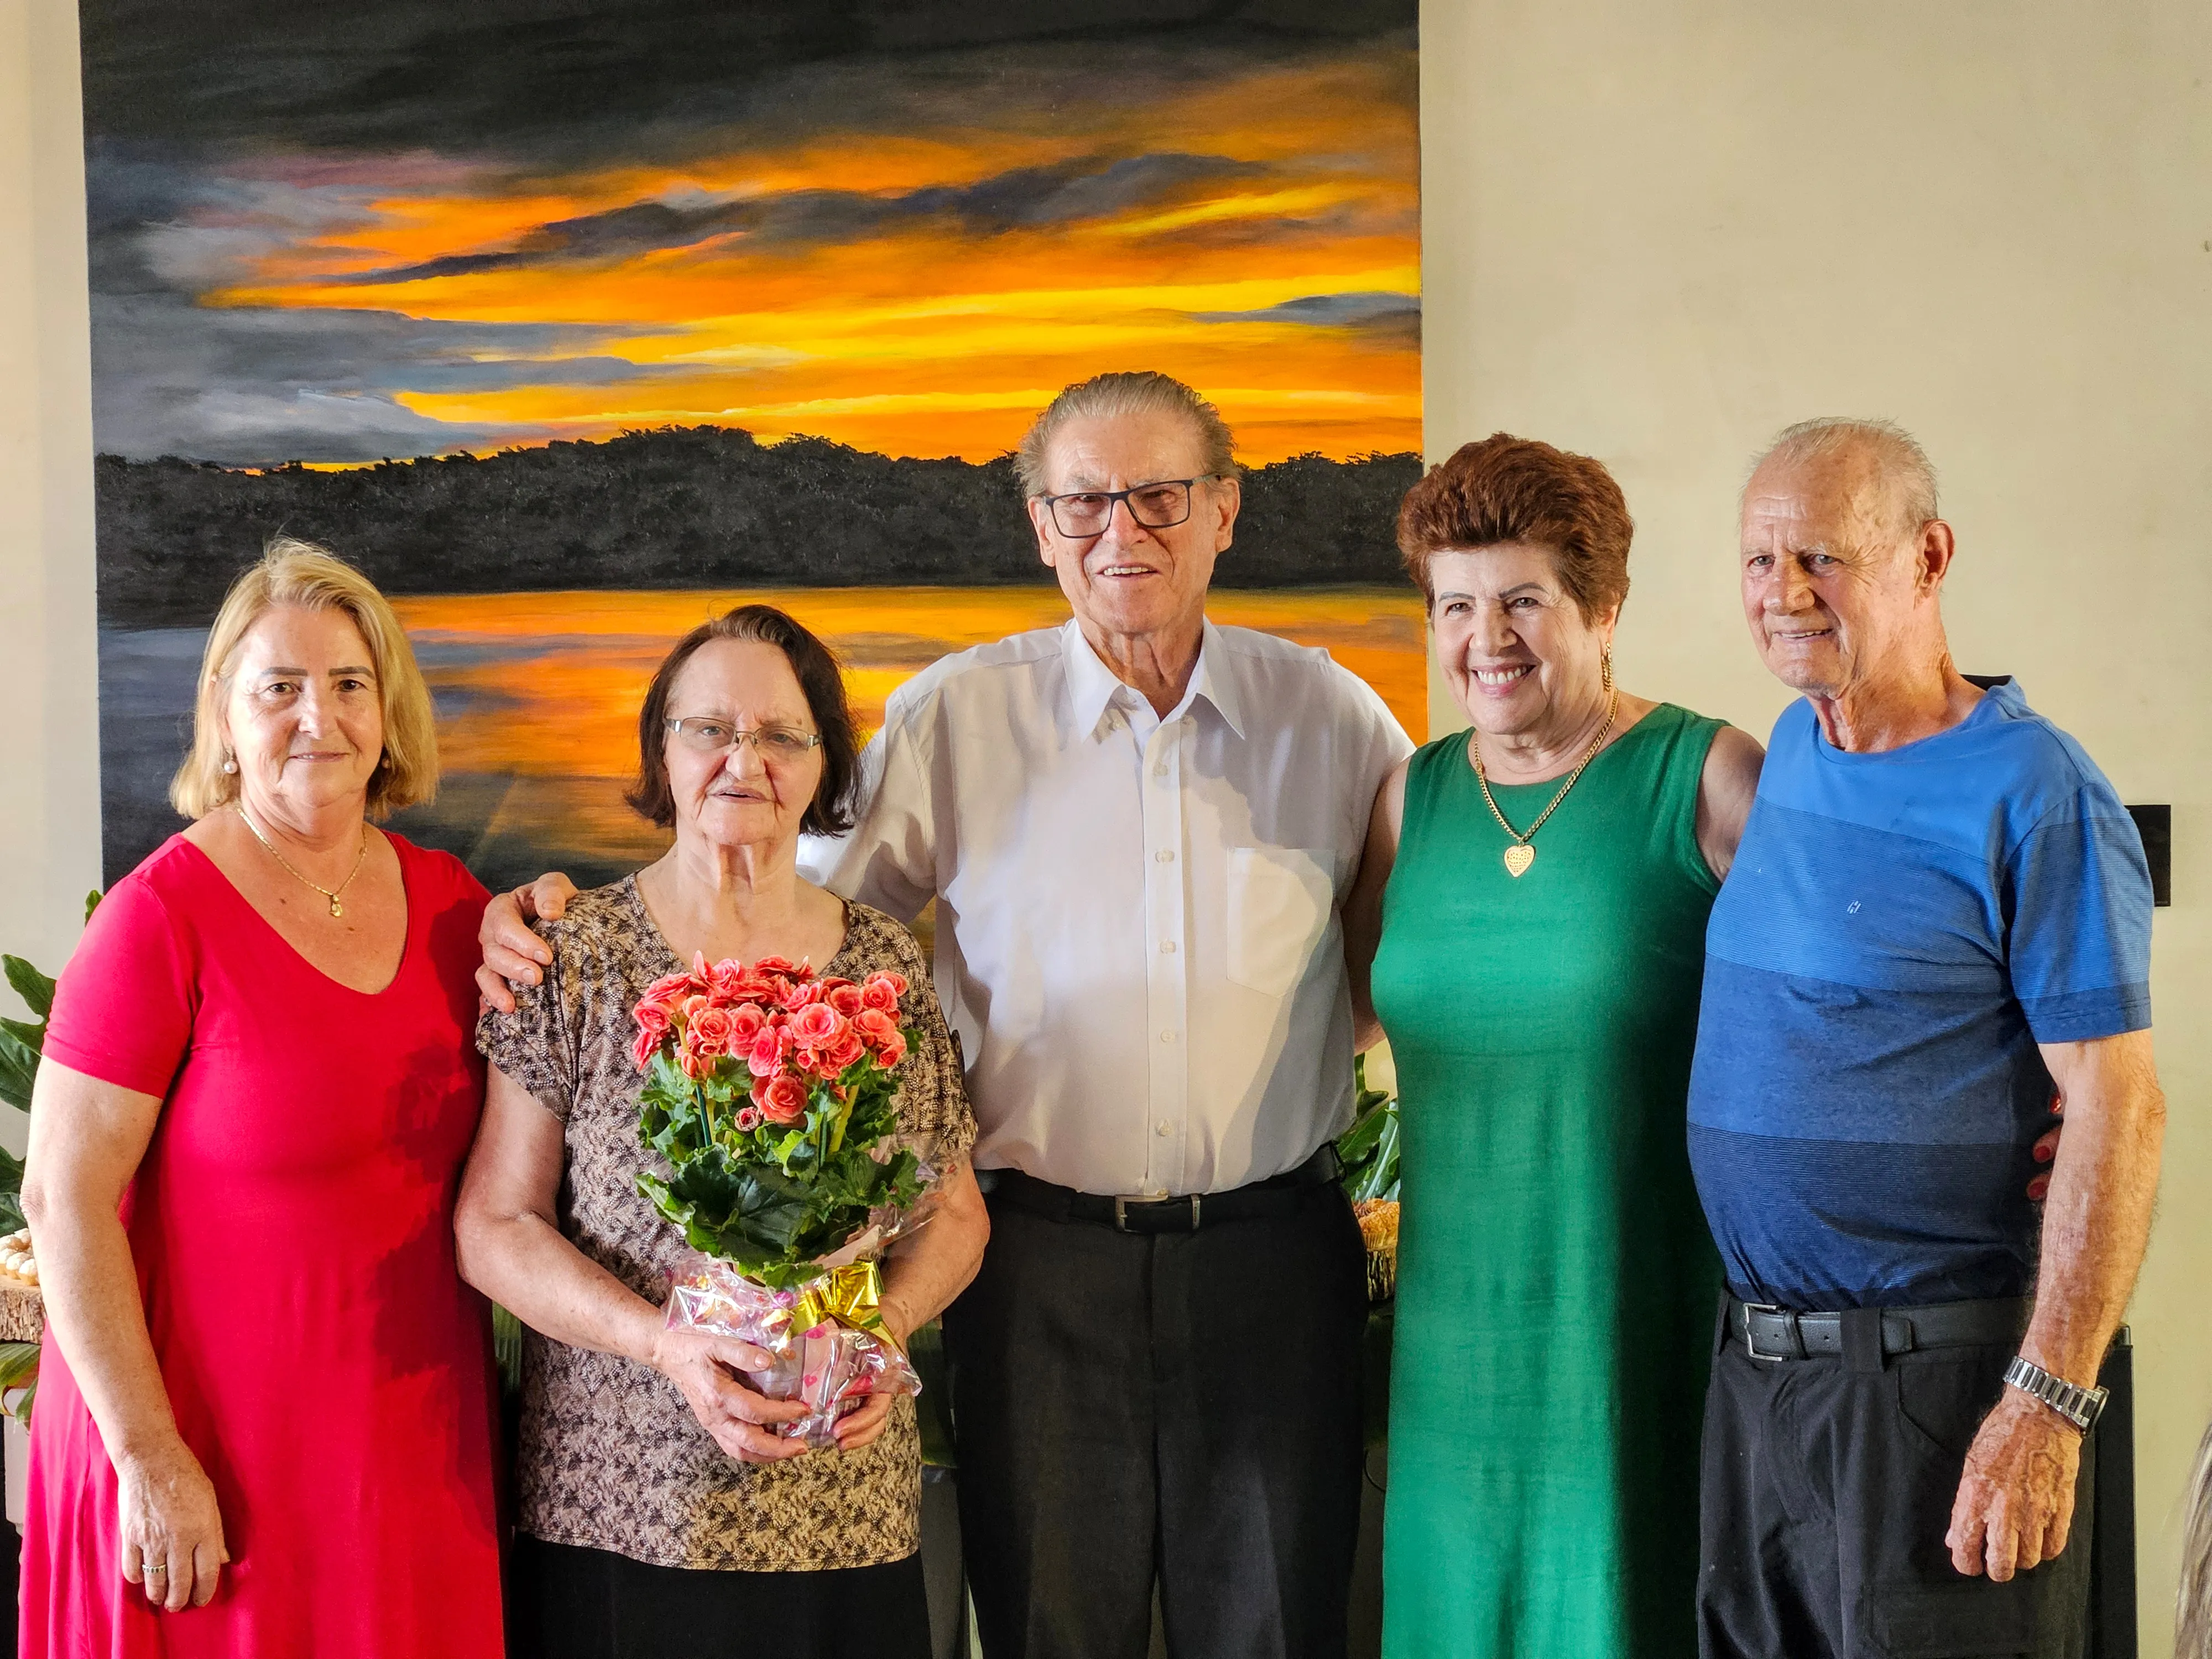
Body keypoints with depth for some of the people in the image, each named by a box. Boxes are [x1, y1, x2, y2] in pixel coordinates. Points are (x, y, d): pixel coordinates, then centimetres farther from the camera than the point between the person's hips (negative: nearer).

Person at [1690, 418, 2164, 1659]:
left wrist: (2048, 1405, -21)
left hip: (1937, 1374, -7)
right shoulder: (1789, 752, 8)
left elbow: (2118, 1114, -16)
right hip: (1753, 1367, 7)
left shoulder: (2035, 795, -13)